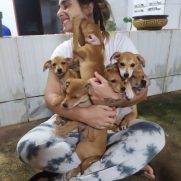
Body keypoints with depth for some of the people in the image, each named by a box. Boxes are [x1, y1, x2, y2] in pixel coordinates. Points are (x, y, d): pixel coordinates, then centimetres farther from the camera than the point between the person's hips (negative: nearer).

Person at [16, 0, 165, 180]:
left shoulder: (118, 40, -5)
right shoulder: (63, 49, -1)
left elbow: (141, 89, -9)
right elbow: (50, 96, -10)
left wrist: (113, 98, -31)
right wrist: (83, 114, -28)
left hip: (113, 123, -1)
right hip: (72, 122, 2)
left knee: (154, 135, -26)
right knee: (28, 147, -25)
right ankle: (126, 160, -11)